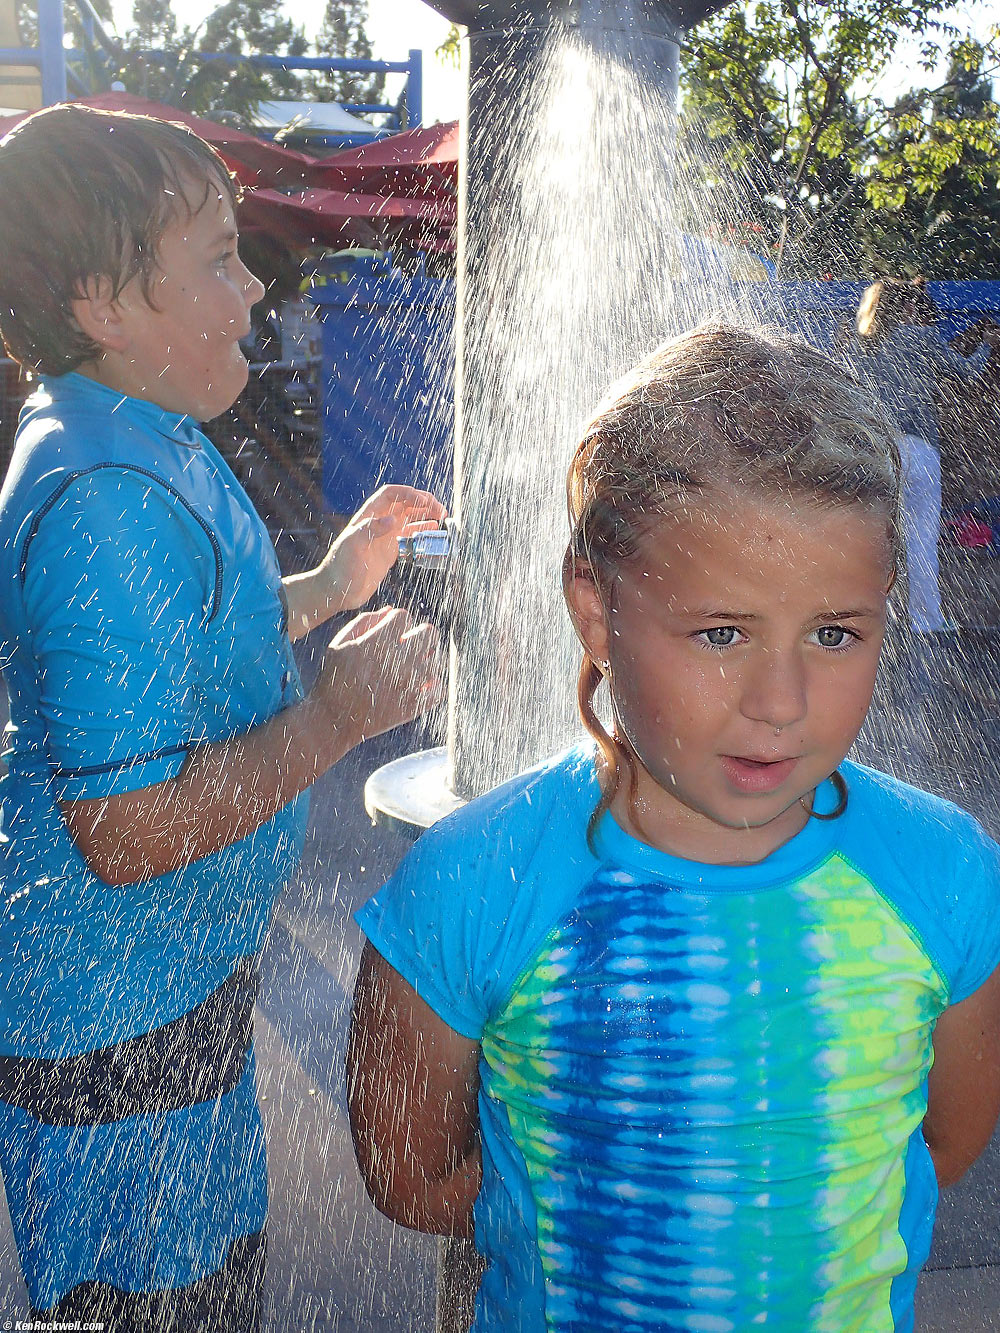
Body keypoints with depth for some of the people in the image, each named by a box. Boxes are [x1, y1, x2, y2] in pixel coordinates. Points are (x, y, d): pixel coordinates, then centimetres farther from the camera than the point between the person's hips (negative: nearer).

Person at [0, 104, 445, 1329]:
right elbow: (128, 829, -30)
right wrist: (339, 711, -21)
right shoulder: (103, 496, -28)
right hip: (116, 1037, -9)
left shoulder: (137, 444, 6)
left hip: (171, 987, 10)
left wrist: (322, 589, 10)